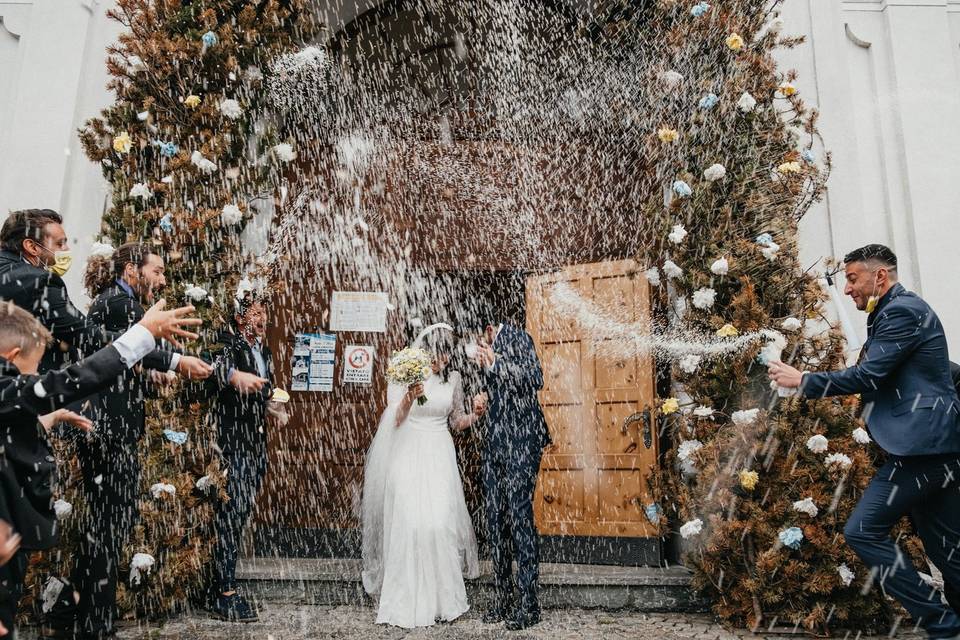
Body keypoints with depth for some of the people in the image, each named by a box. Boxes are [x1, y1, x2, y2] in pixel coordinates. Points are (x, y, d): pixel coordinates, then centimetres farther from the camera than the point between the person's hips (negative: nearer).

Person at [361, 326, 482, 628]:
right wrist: (409, 397, -30)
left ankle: (443, 599, 10)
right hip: (408, 457, -2)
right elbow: (394, 420, -11)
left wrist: (476, 414, -5)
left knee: (440, 525, -6)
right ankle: (406, 603, 7)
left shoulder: (453, 378, 6)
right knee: (408, 526, -8)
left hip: (439, 458, 2)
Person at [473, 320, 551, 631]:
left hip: (522, 438, -7)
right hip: (496, 439, 7)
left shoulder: (516, 337, -5)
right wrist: (485, 399, 7)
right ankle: (503, 598, 16)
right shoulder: (486, 346, 15)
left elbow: (535, 380, -16)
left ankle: (528, 603, 1)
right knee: (495, 519, 6)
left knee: (520, 515, -7)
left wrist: (494, 363, -18)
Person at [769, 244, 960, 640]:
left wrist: (802, 381, -10)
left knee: (862, 532, -8)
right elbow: (879, 377, 22)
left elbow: (867, 376, -18)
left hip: (921, 447, -11)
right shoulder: (900, 311, 21)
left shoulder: (901, 310, -11)